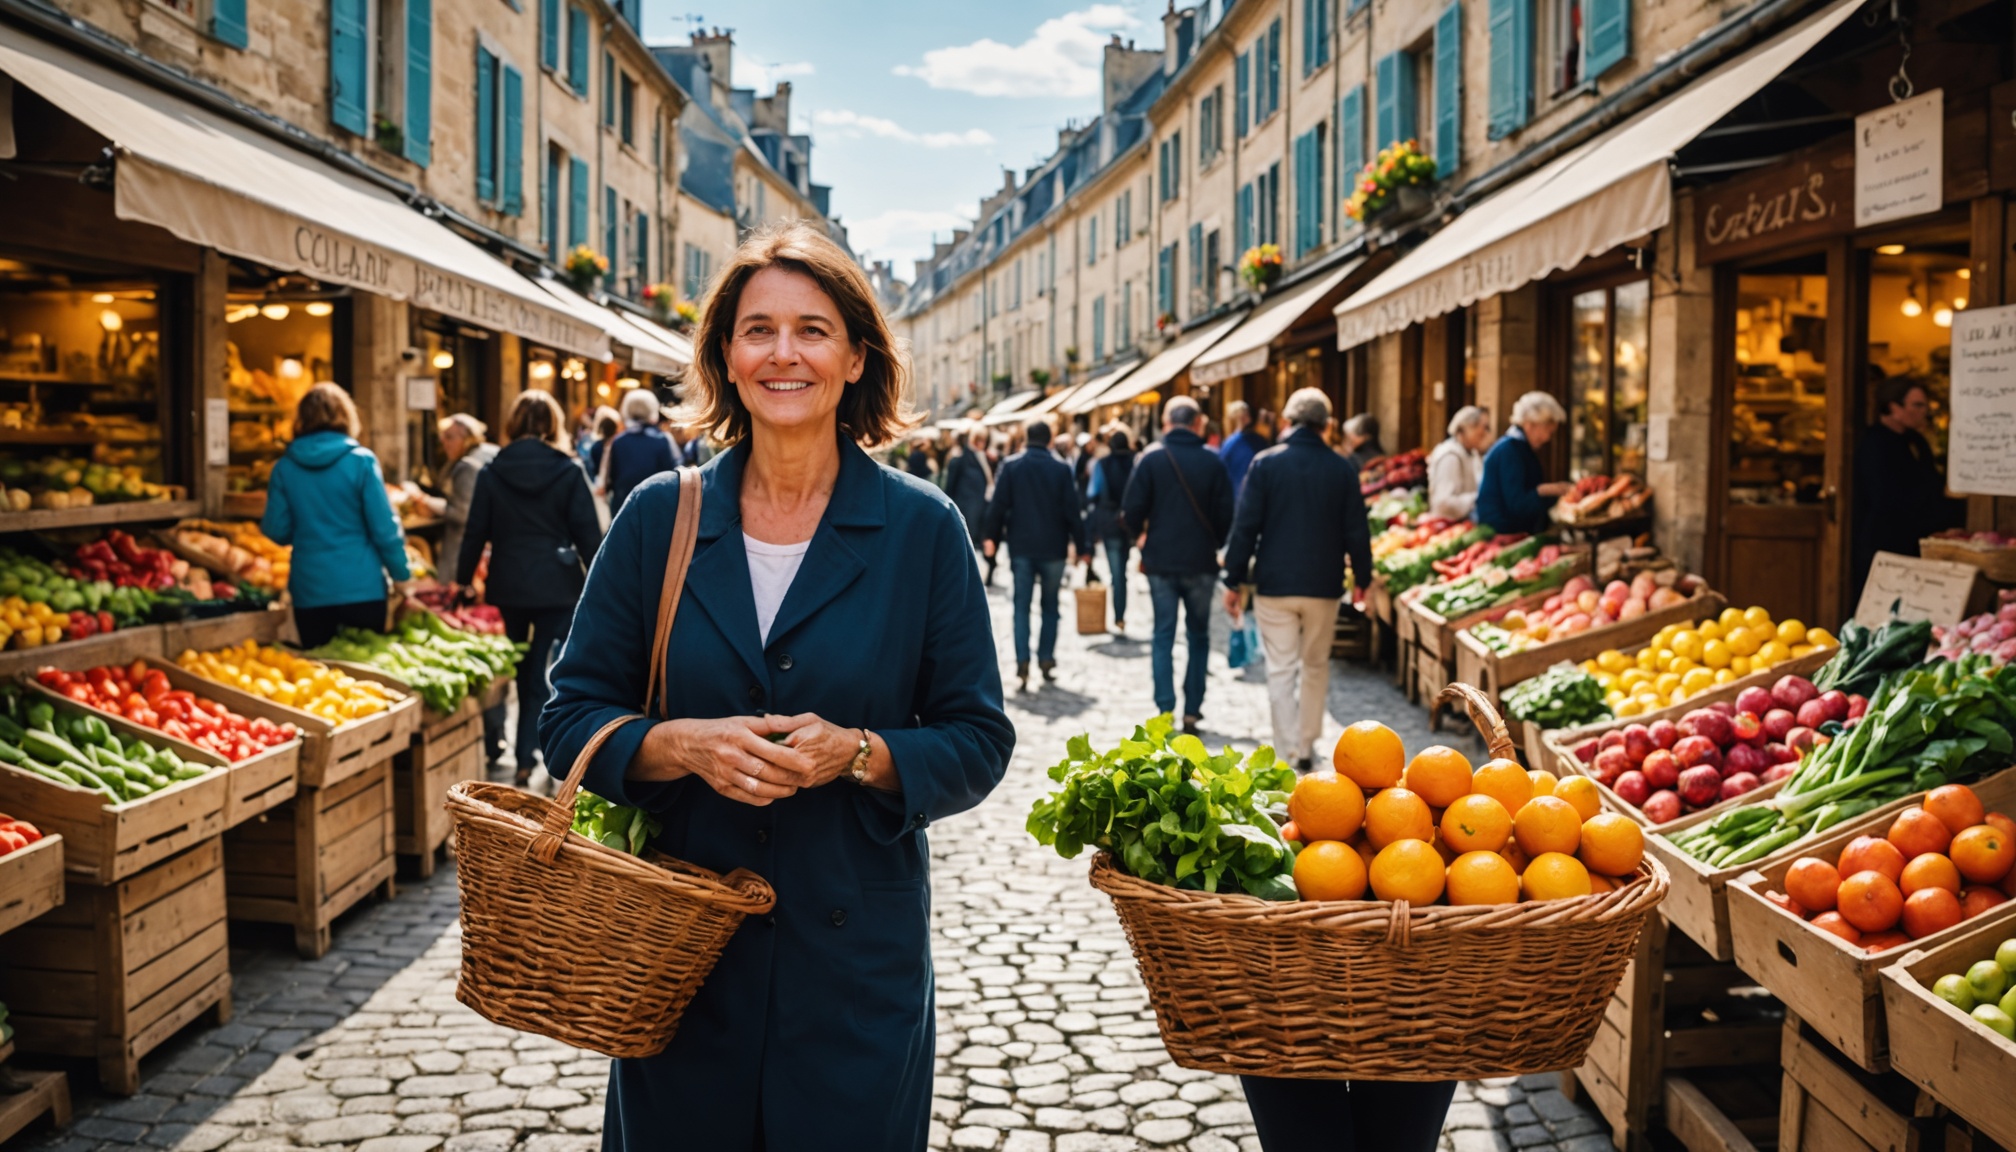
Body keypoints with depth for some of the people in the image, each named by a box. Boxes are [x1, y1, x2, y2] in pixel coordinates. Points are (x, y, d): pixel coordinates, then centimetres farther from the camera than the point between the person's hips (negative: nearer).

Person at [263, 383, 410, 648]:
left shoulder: (284, 468, 0)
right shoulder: (361, 460, -6)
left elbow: (277, 531, 3)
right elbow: (384, 527, -7)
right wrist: (401, 574, 3)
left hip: (310, 590, 2)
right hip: (362, 587, -2)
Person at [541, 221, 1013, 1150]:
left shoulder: (922, 529, -4)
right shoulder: (660, 516, 1)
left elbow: (978, 741, -1)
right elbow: (572, 714, 3)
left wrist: (858, 754, -19)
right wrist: (684, 745, -16)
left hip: (856, 955, -1)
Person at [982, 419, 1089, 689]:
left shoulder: (1011, 466, -3)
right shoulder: (1061, 468, -3)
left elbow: (998, 505, -3)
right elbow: (1072, 511, -3)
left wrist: (992, 537, 10)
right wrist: (1082, 547, 4)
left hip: (1020, 547, 0)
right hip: (1053, 548, 0)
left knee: (1022, 606, 4)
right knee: (1050, 606, 12)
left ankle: (1022, 661, -7)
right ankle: (1046, 660, 8)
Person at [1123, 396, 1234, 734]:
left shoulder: (1151, 458, -5)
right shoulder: (1213, 461, -4)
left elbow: (1132, 510, -6)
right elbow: (1225, 514, -1)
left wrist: (1141, 535, 15)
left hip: (1160, 559, 0)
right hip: (1201, 562, 0)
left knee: (1163, 635, 8)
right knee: (1199, 636, 13)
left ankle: (1165, 712, 3)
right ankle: (1192, 712, 11)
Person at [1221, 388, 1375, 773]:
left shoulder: (1266, 463, -5)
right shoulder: (1342, 468, 0)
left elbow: (1245, 525, -6)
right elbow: (1356, 531, 4)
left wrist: (1235, 581, 0)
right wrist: (1363, 578, 18)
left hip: (1275, 585, -2)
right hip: (1323, 586, 2)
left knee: (1281, 670, 2)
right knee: (1316, 668, 17)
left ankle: (1288, 754, -5)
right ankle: (1307, 747, 24)